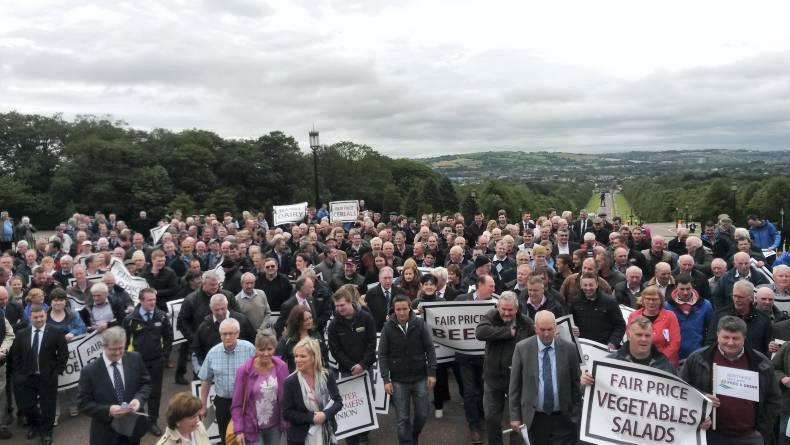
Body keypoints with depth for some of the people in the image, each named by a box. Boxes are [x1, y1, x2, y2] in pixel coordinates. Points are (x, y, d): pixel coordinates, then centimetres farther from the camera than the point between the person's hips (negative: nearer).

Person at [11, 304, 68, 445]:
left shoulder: (56, 333, -5)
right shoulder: (21, 334, 4)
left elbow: (63, 353, -4)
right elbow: (15, 355, 7)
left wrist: (57, 371, -8)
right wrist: (18, 373, 0)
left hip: (48, 377, -2)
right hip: (27, 377, 3)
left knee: (47, 407, 8)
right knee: (26, 406, 10)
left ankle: (46, 432, 27)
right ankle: (34, 425, 38)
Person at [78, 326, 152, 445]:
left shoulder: (135, 359, -7)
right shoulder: (89, 371, -15)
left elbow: (146, 383, 2)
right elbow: (84, 404, -11)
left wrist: (139, 399, -18)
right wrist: (108, 410, -27)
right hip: (106, 434, -2)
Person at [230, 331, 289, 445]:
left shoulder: (281, 367, -6)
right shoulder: (244, 370, -15)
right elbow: (236, 405, -9)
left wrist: (287, 423, 4)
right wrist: (239, 430, -13)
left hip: (275, 427, 3)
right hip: (252, 428, -3)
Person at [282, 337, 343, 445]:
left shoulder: (327, 376, -5)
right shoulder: (290, 382, -11)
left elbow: (338, 401, -1)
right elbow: (287, 413, -9)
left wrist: (325, 414, -20)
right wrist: (311, 418, -18)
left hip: (326, 434, 2)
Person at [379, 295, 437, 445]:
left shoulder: (420, 324, -6)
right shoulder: (388, 328, -6)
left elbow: (429, 349, -1)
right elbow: (382, 355, -3)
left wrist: (432, 372, -6)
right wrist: (386, 379, -8)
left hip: (420, 378, 1)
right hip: (398, 380, -1)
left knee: (422, 415, 10)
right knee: (403, 419, 4)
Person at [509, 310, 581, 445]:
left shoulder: (569, 348, -4)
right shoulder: (522, 348, -6)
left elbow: (576, 383, 5)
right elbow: (514, 384, -1)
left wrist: (577, 413, 6)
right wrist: (515, 415, -2)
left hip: (563, 418, 0)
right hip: (535, 418, 0)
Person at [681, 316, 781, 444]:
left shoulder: (761, 363, 3)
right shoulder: (698, 359, -3)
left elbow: (773, 400, 12)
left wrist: (762, 430, 6)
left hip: (749, 436, 2)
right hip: (710, 434, -2)